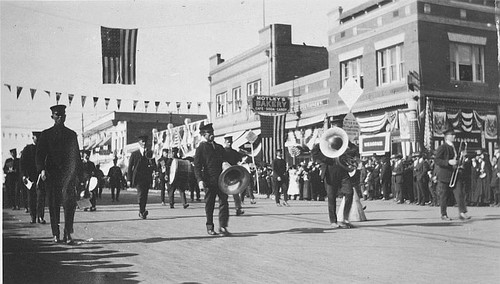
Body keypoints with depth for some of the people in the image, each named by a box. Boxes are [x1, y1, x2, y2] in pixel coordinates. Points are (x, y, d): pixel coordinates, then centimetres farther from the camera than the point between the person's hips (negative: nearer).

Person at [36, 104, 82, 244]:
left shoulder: (71, 134, 13)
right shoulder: (46, 134, 10)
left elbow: (76, 155, 15)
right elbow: (40, 153, 5)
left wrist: (78, 175, 11)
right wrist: (41, 169, -11)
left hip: (68, 172, 0)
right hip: (51, 173, 0)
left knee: (69, 202, -14)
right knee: (53, 204, 5)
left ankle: (67, 234, -12)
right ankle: (55, 234, 16)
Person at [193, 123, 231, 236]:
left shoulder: (219, 147, 18)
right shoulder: (201, 148, 1)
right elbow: (197, 167, -5)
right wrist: (200, 180, -18)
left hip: (221, 179, 4)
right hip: (209, 181, -4)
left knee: (224, 202, -4)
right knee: (209, 204, 5)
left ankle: (223, 227, -2)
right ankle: (210, 227, 18)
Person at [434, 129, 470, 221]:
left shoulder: (453, 147, 15)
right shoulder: (442, 148, -10)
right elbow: (436, 160, -16)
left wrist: (460, 155, 11)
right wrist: (448, 162, -26)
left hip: (455, 175, 7)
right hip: (444, 176, -7)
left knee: (459, 193, -6)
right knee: (444, 196, 2)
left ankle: (462, 213, -8)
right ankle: (443, 215, 14)